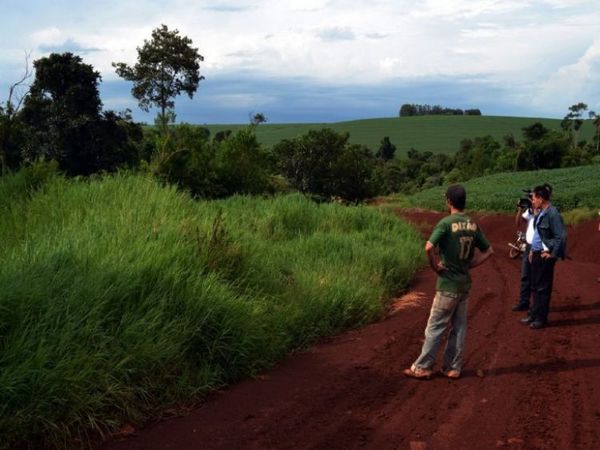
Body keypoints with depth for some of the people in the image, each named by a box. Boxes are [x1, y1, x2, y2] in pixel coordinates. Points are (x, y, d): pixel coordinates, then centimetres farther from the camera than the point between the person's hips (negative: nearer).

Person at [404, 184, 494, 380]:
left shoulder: (446, 223, -15)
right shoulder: (473, 225, 5)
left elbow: (429, 247, -28)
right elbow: (488, 251, 12)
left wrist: (434, 266, -13)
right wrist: (468, 265, 10)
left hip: (448, 284, -6)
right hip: (465, 283, 6)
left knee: (435, 327, 2)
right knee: (459, 327, 12)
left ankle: (423, 367, 9)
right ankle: (453, 367, 19)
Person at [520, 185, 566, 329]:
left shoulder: (552, 213, -18)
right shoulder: (541, 213, 10)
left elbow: (561, 236, -20)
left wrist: (553, 253, -16)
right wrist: (532, 250, 17)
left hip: (545, 255, -9)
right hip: (536, 254, 9)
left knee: (543, 288, 0)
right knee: (535, 286, 16)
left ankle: (541, 318, 8)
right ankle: (534, 314, 26)